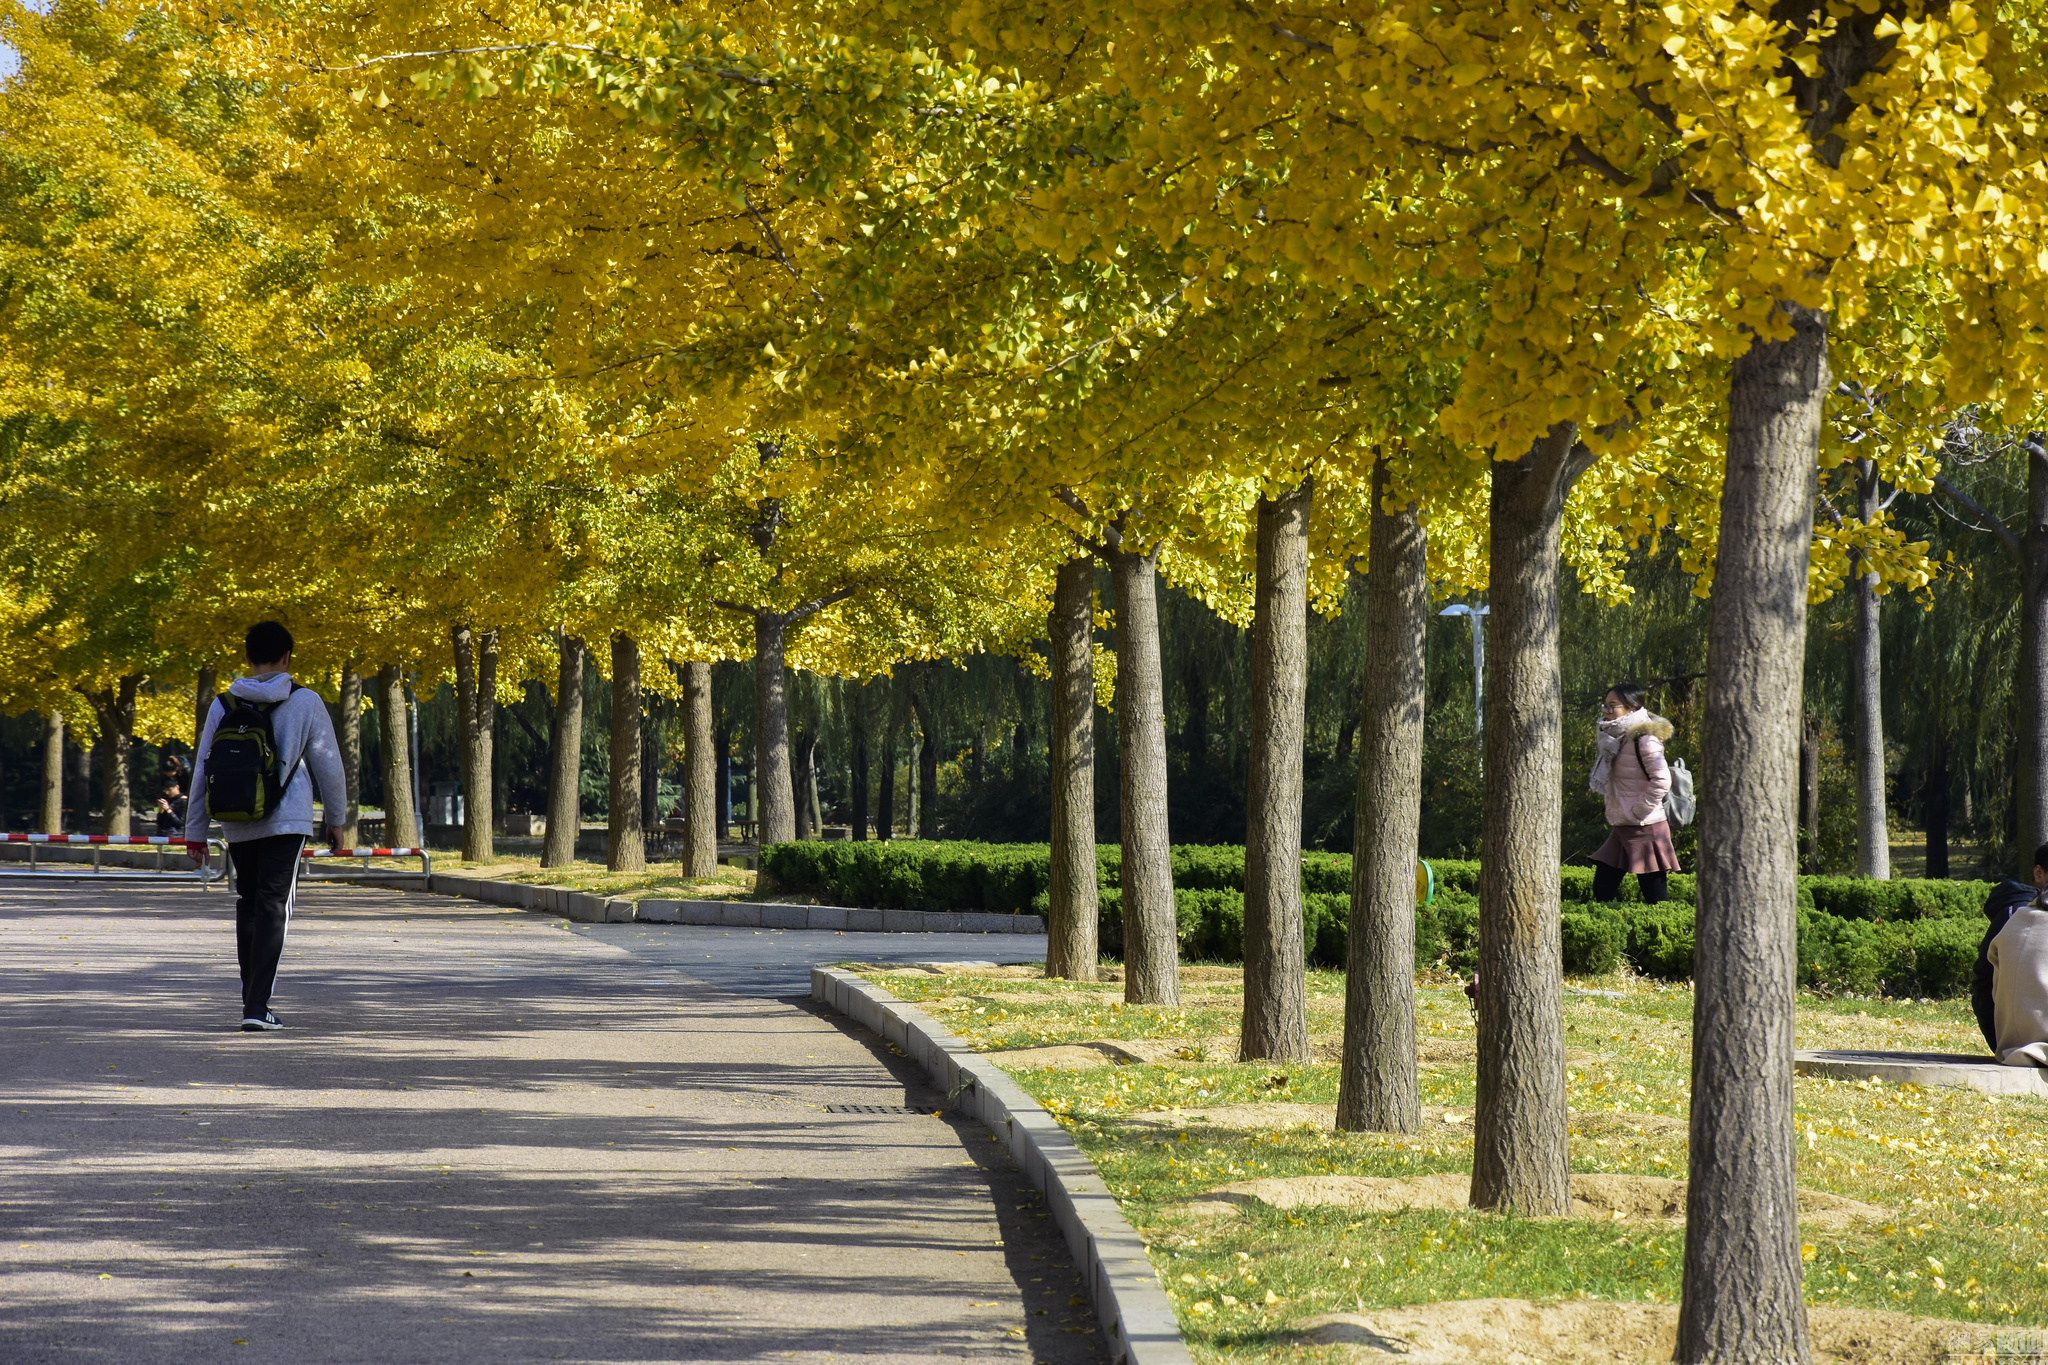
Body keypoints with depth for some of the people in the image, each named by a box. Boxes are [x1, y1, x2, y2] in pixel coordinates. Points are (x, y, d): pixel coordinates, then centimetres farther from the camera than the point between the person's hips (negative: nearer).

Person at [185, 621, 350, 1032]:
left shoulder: (223, 705, 5)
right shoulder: (305, 702, -2)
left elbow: (203, 770, 7)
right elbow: (328, 764, 3)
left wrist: (196, 831, 14)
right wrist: (336, 818, 15)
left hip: (237, 826, 3)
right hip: (287, 822, -3)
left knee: (247, 904, 17)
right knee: (273, 907, -5)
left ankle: (253, 998, 19)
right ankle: (257, 1006, -14)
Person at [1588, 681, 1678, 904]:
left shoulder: (1643, 739, -15)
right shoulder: (1617, 738, 13)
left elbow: (1662, 779, -24)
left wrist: (1640, 810, -18)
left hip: (1645, 830, -9)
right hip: (1620, 828, 9)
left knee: (1655, 900, -6)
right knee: (1601, 892, 7)